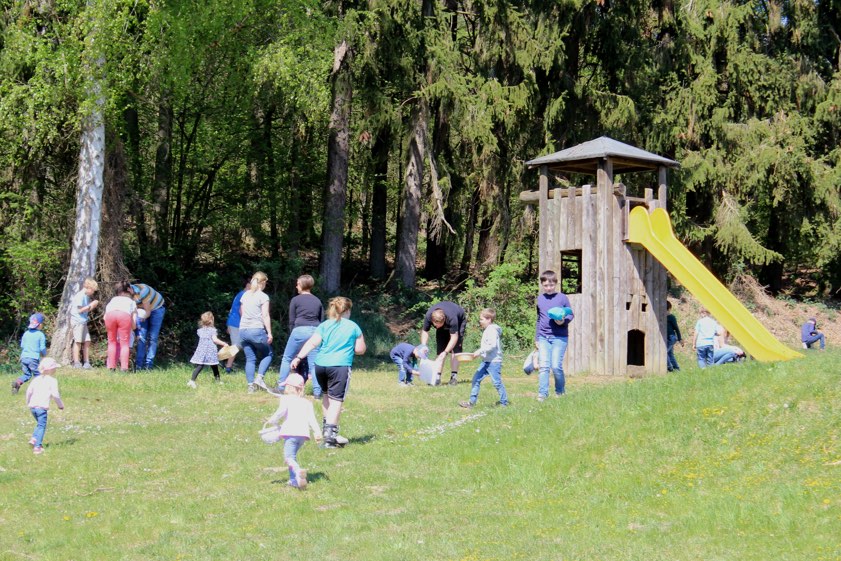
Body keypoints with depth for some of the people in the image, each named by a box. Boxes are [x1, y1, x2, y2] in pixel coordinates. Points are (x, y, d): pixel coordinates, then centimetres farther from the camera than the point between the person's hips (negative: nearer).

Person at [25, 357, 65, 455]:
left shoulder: (36, 379, 13)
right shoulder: (52, 381, -4)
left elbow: (29, 391, 11)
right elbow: (55, 394, -10)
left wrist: (28, 403, 24)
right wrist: (60, 405, 3)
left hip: (32, 406, 6)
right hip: (42, 406, -6)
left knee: (39, 424, 23)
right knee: (41, 426, 0)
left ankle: (34, 438, 5)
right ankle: (37, 446, -5)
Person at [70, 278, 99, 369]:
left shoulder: (87, 296, 14)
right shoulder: (80, 296, -13)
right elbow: (80, 310, -18)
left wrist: (93, 305, 6)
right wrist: (91, 305, -12)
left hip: (83, 321, 9)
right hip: (77, 321, -9)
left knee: (87, 341, 5)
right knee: (78, 341, -7)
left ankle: (86, 362, 8)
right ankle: (76, 363, -4)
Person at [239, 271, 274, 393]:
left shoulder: (245, 295, 12)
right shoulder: (263, 297, -6)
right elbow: (265, 316, -10)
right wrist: (269, 333, -8)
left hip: (243, 330, 5)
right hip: (257, 330, -5)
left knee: (250, 359, 8)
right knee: (268, 354, 12)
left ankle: (251, 385, 3)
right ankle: (259, 377, -4)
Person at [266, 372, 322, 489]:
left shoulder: (286, 399, 8)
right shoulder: (307, 402, 20)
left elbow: (281, 411, -9)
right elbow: (311, 418, 10)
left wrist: (272, 420, 7)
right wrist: (317, 432, 2)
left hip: (290, 431, -5)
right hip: (304, 433, 5)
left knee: (288, 457, -13)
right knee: (292, 455, 22)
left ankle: (298, 470, -42)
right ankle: (294, 479, 17)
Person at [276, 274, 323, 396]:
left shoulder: (295, 300, 4)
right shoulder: (318, 301, 15)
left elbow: (291, 321, 4)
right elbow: (322, 320, 14)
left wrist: (292, 335, 15)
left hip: (300, 331, -3)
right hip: (315, 331, 3)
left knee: (287, 359, 11)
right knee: (314, 362, 3)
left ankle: (281, 387, 11)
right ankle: (317, 392, -3)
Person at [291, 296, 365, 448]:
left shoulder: (324, 325, 12)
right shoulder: (353, 327, 8)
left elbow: (312, 343, 0)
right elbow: (360, 350, 8)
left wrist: (298, 357, -4)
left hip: (320, 365, 4)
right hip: (340, 366, -4)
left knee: (326, 394, 26)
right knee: (336, 399, -6)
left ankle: (326, 425, 32)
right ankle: (330, 433, -15)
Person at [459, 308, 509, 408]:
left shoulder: (492, 331, -15)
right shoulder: (486, 330, 16)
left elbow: (492, 345, -24)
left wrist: (480, 351, -24)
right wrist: (479, 353, 15)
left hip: (494, 361, -10)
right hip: (486, 361, 10)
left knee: (497, 382, -5)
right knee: (476, 378, 6)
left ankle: (504, 402, 6)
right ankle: (472, 401, 8)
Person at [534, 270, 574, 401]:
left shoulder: (562, 298, 0)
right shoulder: (540, 299, 12)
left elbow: (571, 314, 4)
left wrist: (563, 321, -17)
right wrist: (536, 338, 19)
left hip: (560, 337, -3)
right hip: (543, 337, 3)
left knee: (556, 366, -7)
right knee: (543, 366, -5)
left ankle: (560, 392, 13)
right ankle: (542, 394, -5)